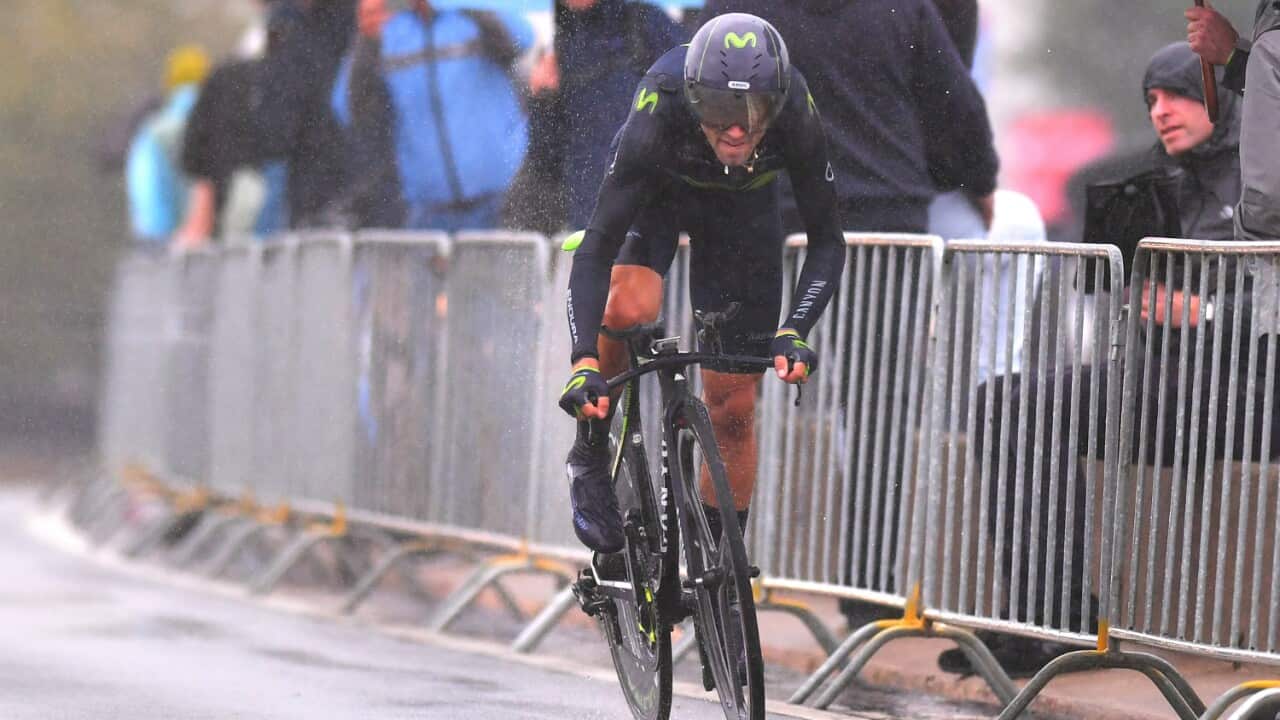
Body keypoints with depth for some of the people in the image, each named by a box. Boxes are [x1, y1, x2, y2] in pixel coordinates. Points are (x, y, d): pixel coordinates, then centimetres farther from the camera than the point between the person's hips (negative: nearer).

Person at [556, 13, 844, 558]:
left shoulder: (795, 116, -36)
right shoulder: (658, 111, -41)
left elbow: (827, 241, -26)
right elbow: (596, 248, -39)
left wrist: (794, 332, -42)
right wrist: (583, 364, -50)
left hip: (744, 210, 2)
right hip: (656, 190, -2)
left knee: (732, 408, -1)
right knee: (628, 310, -33)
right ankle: (590, 459, -8)